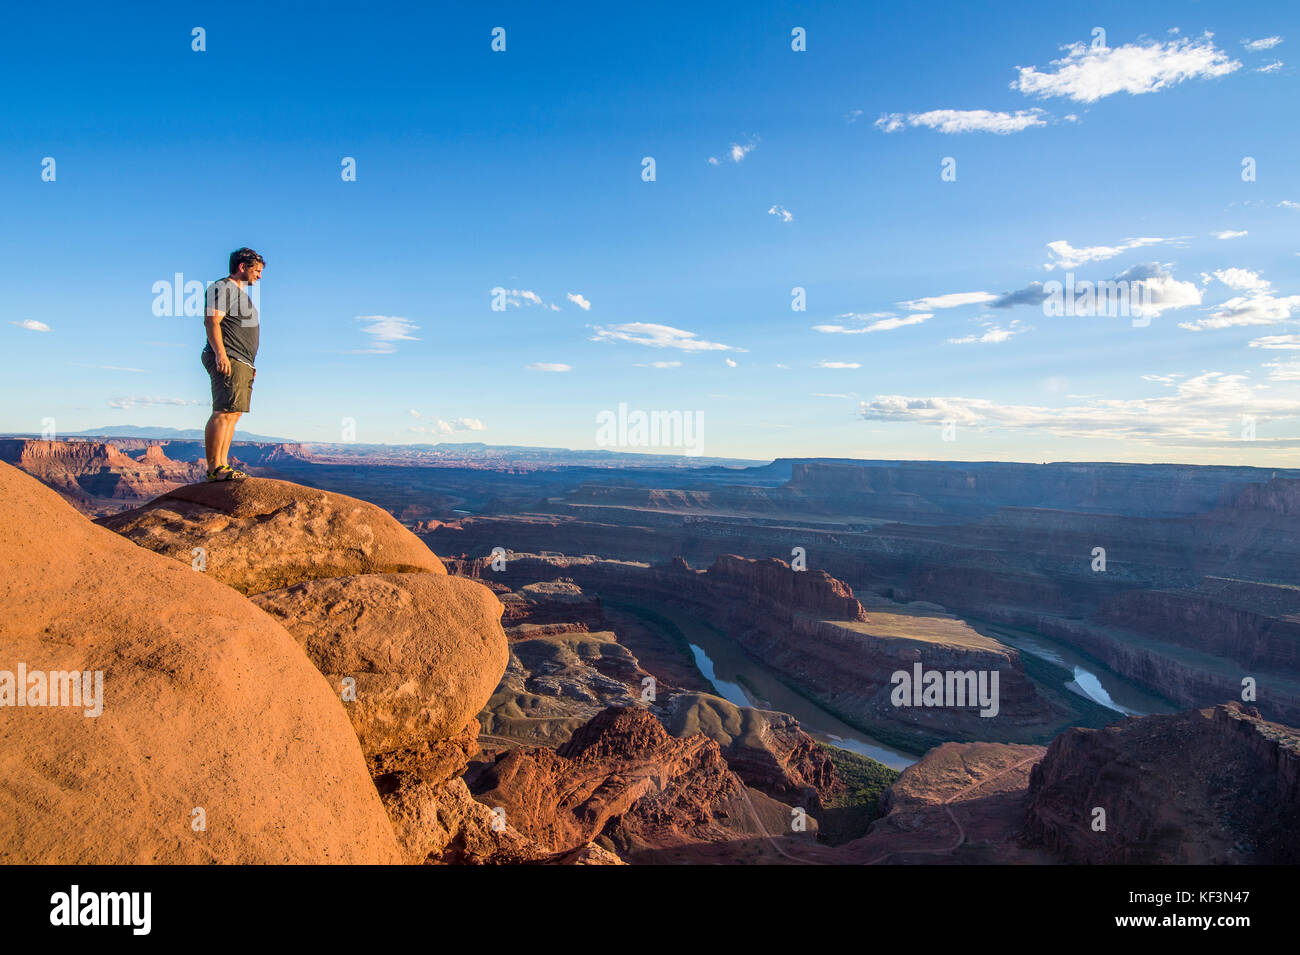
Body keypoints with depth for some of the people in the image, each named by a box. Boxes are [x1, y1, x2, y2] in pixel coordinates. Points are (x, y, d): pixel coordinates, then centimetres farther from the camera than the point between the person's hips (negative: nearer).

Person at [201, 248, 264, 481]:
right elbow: (211, 321, -15)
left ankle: (222, 465, 5)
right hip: (227, 360, -10)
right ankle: (213, 468, -17)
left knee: (233, 414, 5)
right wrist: (220, 354, -25)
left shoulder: (241, 292, 27)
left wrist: (251, 364, 26)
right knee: (223, 413, -15)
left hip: (243, 364, 10)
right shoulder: (222, 287, -3)